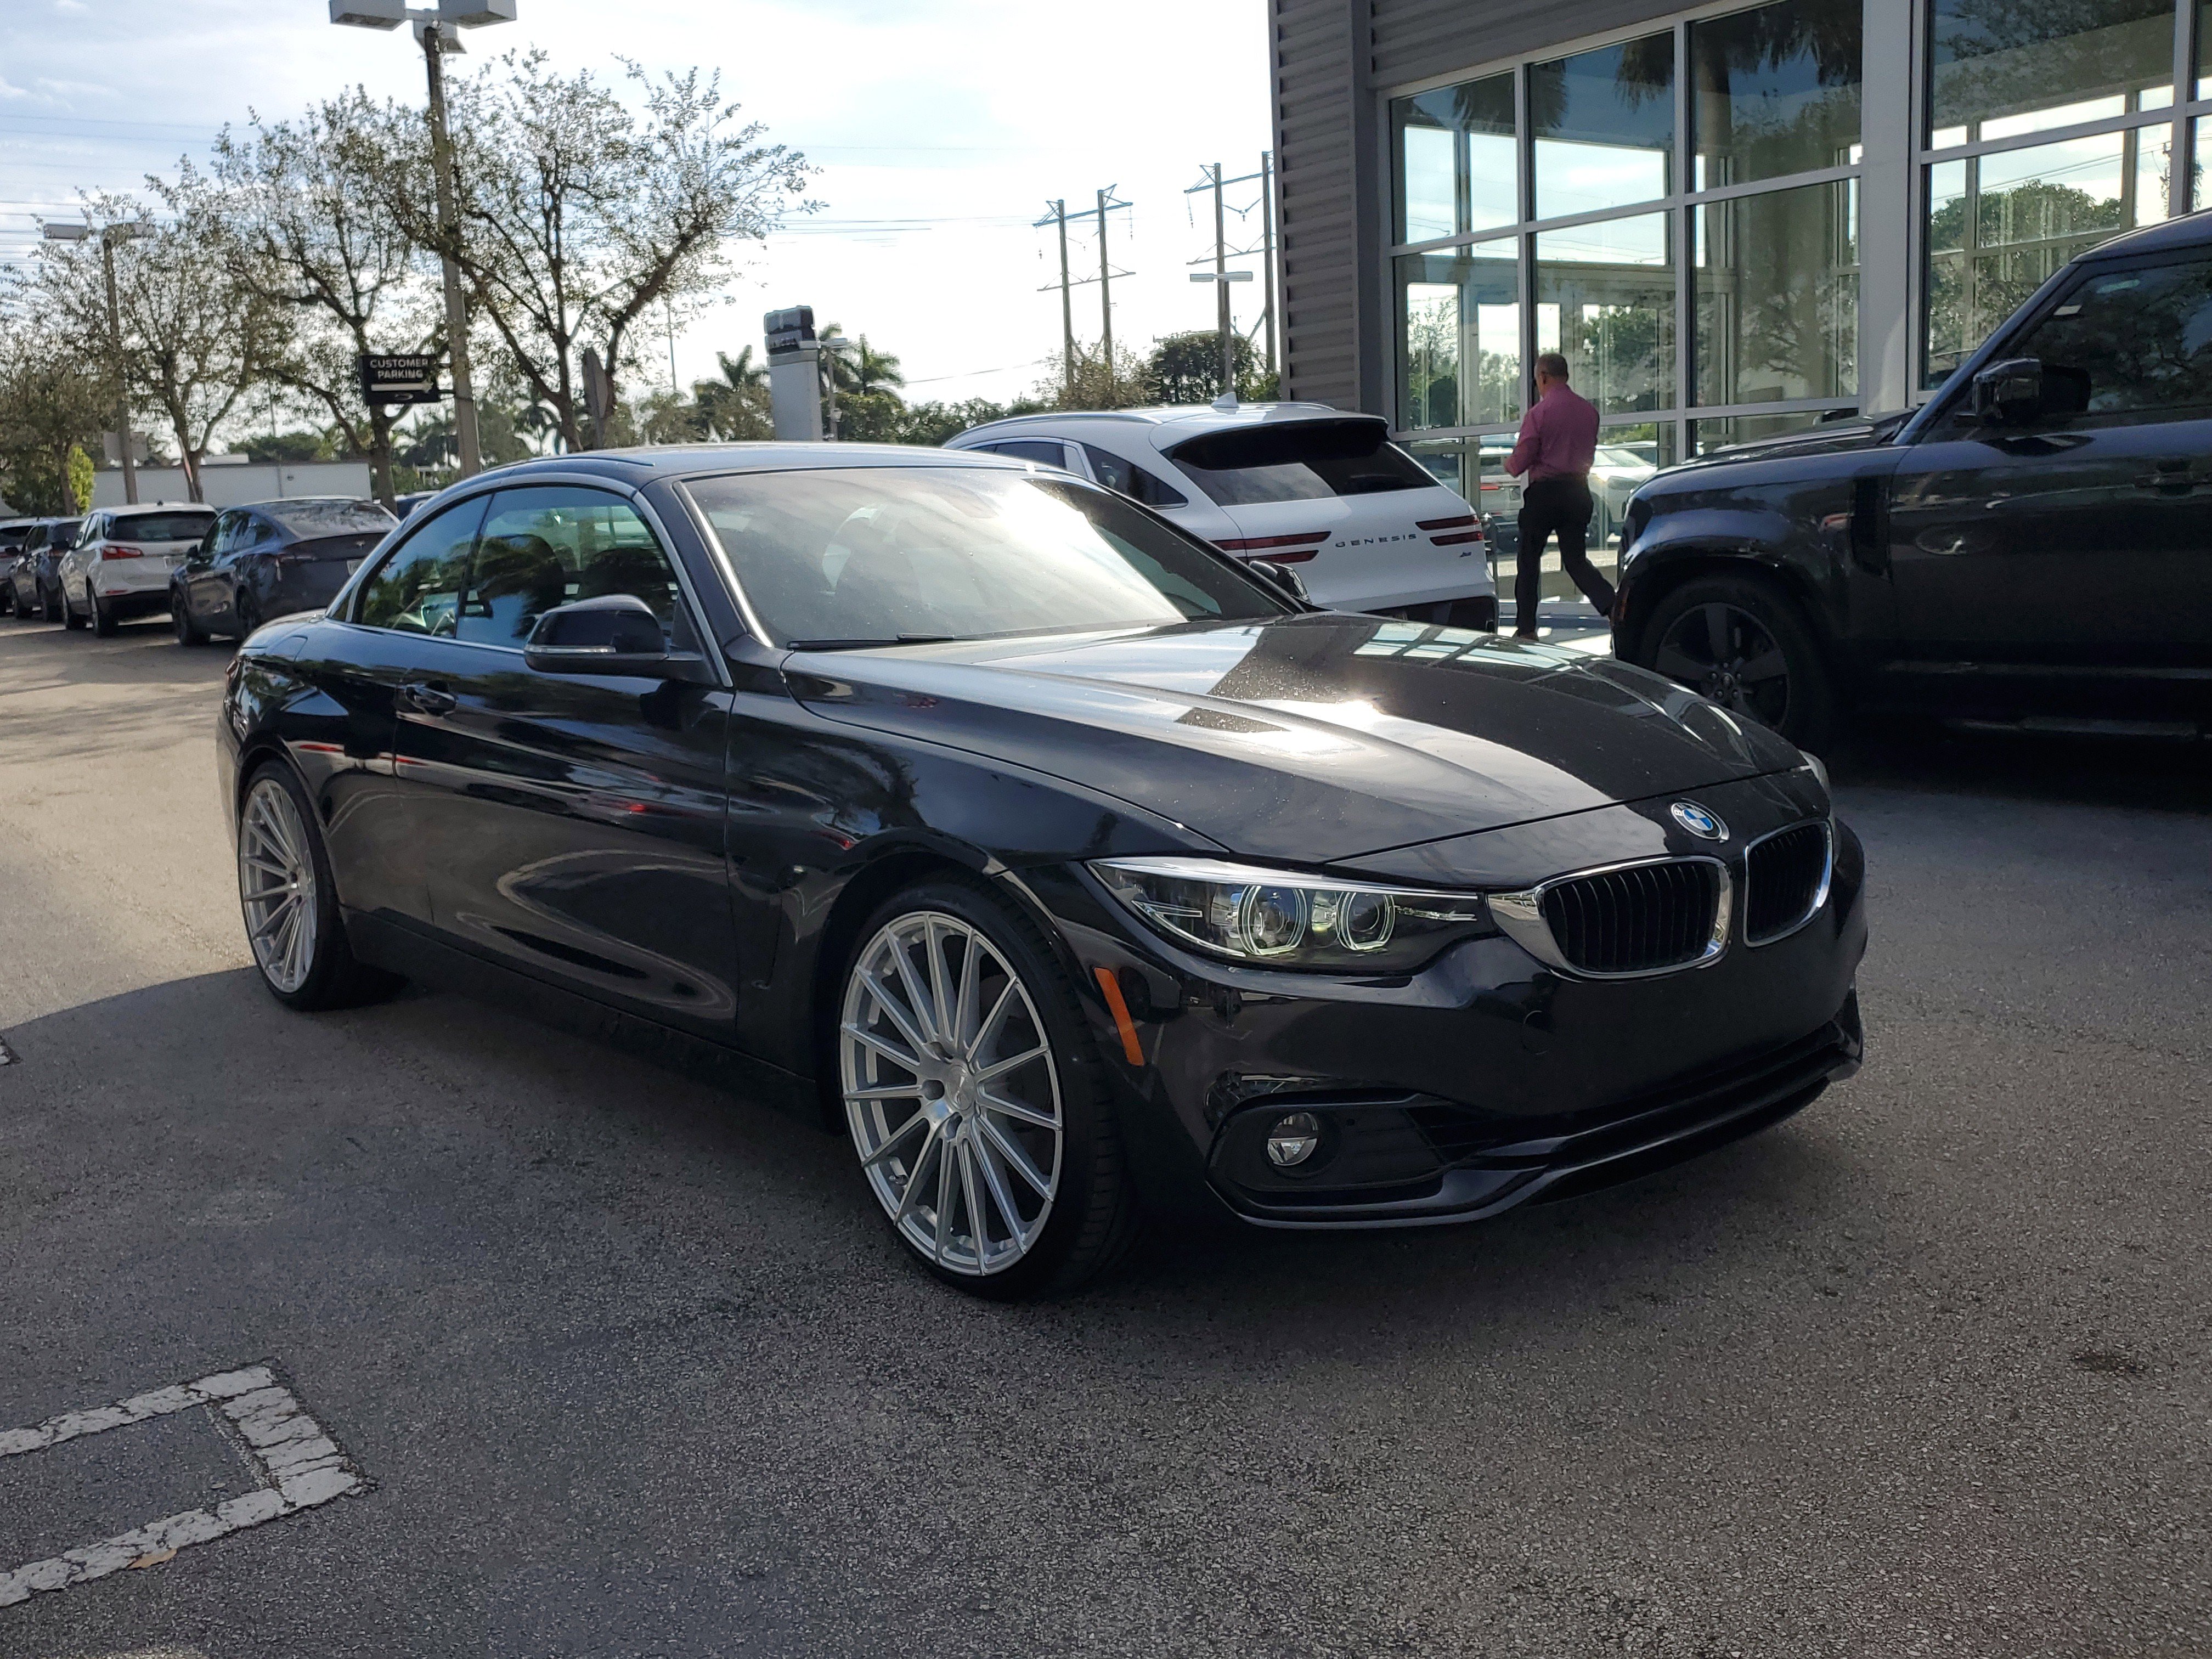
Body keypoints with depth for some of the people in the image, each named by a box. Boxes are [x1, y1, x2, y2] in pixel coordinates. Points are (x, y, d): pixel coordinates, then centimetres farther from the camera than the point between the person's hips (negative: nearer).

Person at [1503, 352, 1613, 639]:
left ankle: (1526, 628, 10)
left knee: (1529, 559, 8)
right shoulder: (1589, 410, 7)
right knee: (1576, 559, 11)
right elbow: (1589, 456, 17)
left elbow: (1521, 460, -11)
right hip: (1578, 489, 5)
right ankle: (1613, 606, -11)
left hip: (1545, 491, -5)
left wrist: (1509, 464, 12)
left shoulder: (1538, 413, -12)